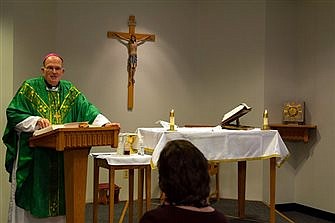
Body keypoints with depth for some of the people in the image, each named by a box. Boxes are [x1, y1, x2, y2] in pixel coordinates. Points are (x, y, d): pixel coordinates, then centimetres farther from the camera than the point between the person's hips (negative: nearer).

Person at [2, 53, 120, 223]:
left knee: (60, 198, 7)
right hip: (33, 155, -2)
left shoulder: (70, 91, 11)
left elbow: (88, 110, 0)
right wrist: (36, 120, -19)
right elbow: (13, 113, -3)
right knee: (32, 194, 3)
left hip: (62, 157, 3)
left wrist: (105, 123, -17)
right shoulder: (29, 88, 2)